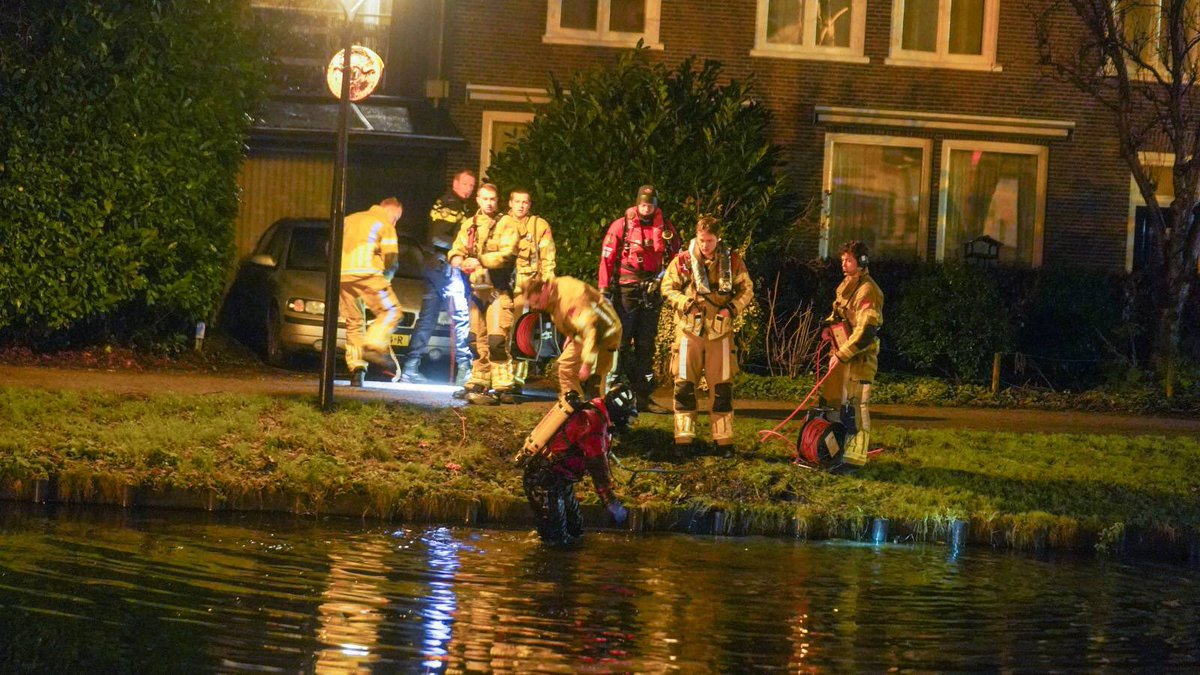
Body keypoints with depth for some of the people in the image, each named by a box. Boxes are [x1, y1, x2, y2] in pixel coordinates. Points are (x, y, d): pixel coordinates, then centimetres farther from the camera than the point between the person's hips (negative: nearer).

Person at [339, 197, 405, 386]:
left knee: (354, 321, 10)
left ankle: (356, 366, -1)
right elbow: (390, 258, 0)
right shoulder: (385, 225, 8)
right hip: (365, 271, -6)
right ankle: (375, 346, -27)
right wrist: (385, 279, 17)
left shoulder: (350, 219, 27)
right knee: (390, 311, -2)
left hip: (340, 273, 6)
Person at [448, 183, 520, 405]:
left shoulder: (506, 226, 0)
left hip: (497, 289, -5)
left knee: (497, 340, -14)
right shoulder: (468, 226, 16)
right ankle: (478, 383, 18)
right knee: (478, 340, 10)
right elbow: (457, 250, 7)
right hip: (475, 288, 5)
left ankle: (502, 387, -13)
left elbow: (507, 254, -13)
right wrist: (459, 261, -16)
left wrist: (481, 261, -22)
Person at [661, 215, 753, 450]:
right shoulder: (683, 261, -3)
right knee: (684, 384, 0)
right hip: (689, 328, -1)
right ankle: (684, 437, 8)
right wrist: (686, 303, -13)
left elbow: (746, 290, 8)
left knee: (722, 386, 4)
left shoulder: (732, 261, 0)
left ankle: (723, 438, 13)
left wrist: (733, 308, -9)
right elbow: (668, 287, 3)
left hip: (720, 330, 1)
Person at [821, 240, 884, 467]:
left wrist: (842, 355, -21)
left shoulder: (868, 291, -16)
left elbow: (865, 332, -21)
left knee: (855, 407, -7)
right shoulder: (846, 285, 13)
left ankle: (854, 458, -5)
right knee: (833, 402, 13)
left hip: (859, 357, -9)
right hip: (842, 354, 9)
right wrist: (829, 324, 8)